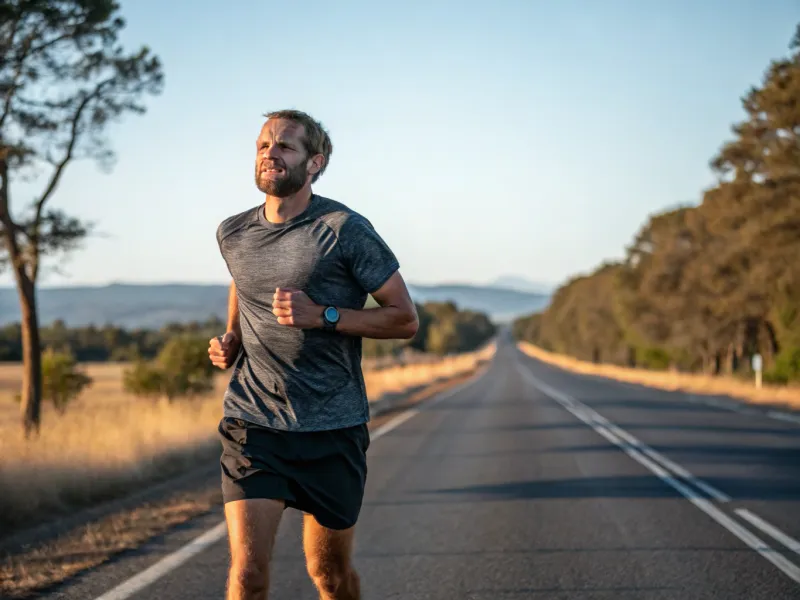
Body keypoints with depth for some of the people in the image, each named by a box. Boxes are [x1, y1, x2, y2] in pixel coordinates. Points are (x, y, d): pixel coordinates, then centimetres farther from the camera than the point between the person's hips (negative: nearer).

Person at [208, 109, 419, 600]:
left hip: (332, 429, -2)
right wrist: (229, 341, 8)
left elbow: (405, 319, -6)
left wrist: (322, 316, -18)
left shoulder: (345, 229, -8)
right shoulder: (233, 234, 6)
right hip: (253, 425, 2)